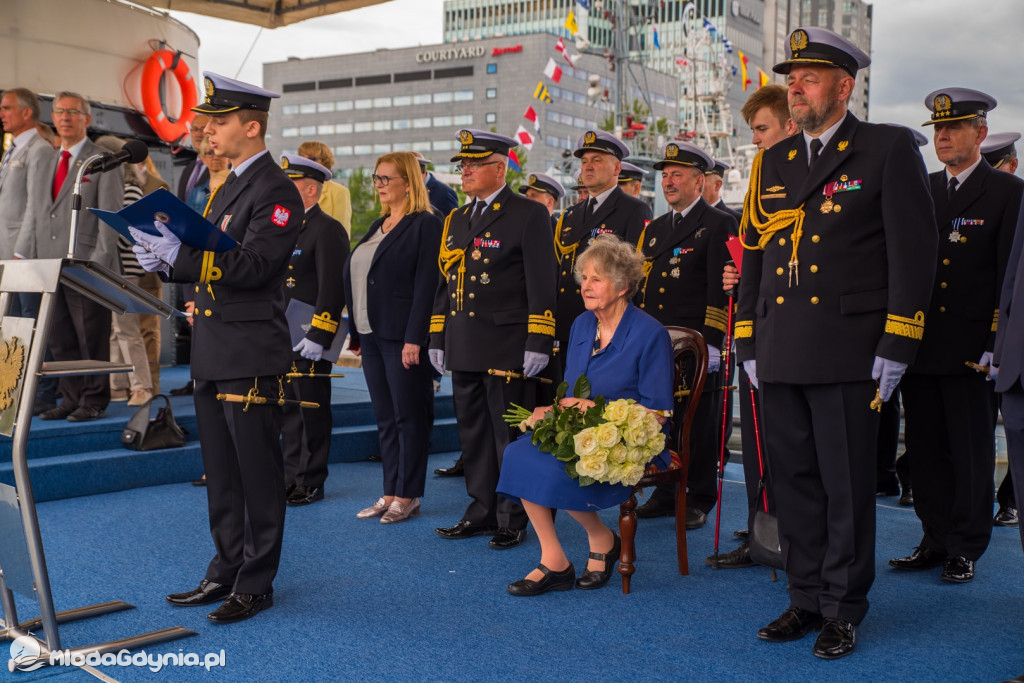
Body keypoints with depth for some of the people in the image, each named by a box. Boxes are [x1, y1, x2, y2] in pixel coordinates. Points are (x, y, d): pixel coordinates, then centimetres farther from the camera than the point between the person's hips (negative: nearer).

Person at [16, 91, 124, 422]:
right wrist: (22, 256, 9)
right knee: (59, 340, 8)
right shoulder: (44, 166, 18)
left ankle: (94, 402, 9)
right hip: (51, 268, 6)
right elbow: (32, 216, 19)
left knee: (91, 339, 0)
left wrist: (99, 263, -14)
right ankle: (72, 399, 16)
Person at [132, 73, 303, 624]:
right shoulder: (228, 187, 18)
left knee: (258, 473, 1)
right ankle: (225, 573, 27)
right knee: (220, 473, 16)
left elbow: (251, 266, -23)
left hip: (250, 356, -10)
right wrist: (166, 262, 2)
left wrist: (178, 253, -26)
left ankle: (256, 584, 11)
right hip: (212, 352, 10)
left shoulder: (276, 192, -12)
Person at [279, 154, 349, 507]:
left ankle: (311, 483, 11)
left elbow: (332, 289, -18)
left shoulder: (327, 230, -11)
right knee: (288, 407, 14)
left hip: (309, 338, -8)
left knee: (312, 409, 1)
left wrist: (317, 336, -22)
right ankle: (292, 476, 24)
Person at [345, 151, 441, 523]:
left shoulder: (425, 225, -8)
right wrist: (356, 334, 13)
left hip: (403, 338, -8)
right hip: (372, 336, 8)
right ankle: (391, 493, 20)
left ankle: (408, 496, 10)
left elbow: (426, 285, -15)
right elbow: (358, 279, 18)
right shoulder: (378, 225, 17)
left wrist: (414, 339, -20)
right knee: (385, 418, 12)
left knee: (408, 418, 1)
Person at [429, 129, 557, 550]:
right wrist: (437, 338, 15)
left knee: (509, 435, 0)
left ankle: (512, 521, 10)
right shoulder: (456, 220, 17)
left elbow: (542, 284, -10)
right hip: (464, 349, 7)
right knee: (473, 434, 13)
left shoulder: (529, 215, -4)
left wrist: (538, 343, -15)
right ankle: (482, 512, 24)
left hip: (507, 348, -7)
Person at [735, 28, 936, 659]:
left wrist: (895, 346, -10)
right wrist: (748, 343, 12)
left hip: (846, 355, -5)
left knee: (847, 487, 2)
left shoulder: (890, 149, 0)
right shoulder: (772, 163, 15)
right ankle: (807, 599, 23)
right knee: (795, 483, 10)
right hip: (781, 356, 5)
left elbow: (914, 251, -5)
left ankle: (843, 610, 15)